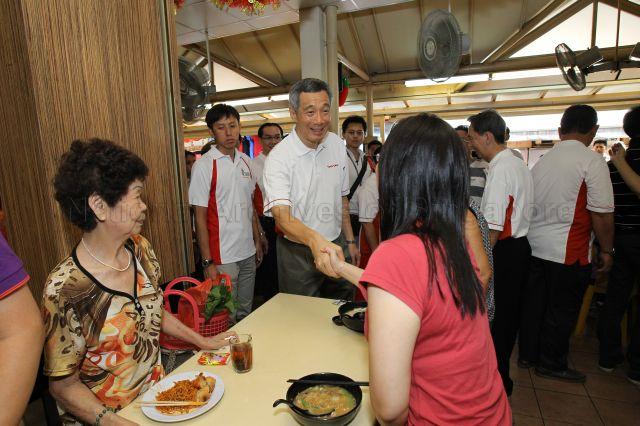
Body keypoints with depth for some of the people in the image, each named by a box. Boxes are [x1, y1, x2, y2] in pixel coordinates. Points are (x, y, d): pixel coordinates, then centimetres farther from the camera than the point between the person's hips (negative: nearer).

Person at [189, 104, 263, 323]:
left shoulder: (246, 161, 8)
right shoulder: (204, 165, -10)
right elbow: (200, 217, -10)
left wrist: (257, 241, 12)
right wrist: (207, 262, -12)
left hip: (248, 252, 6)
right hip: (222, 256, -5)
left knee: (245, 312, 19)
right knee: (226, 318, 7)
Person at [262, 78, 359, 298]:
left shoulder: (337, 144, 0)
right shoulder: (278, 158, -19)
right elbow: (282, 216, -31)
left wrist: (350, 241, 10)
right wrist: (315, 239, -49)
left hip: (336, 244, 5)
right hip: (298, 250, -5)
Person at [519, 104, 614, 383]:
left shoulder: (541, 162, 7)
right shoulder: (592, 161, -11)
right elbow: (602, 213, -13)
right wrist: (606, 250, -2)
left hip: (534, 245, 6)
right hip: (568, 250, -6)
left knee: (534, 303, 16)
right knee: (562, 309, 9)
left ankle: (527, 354, 29)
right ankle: (552, 363, 24)